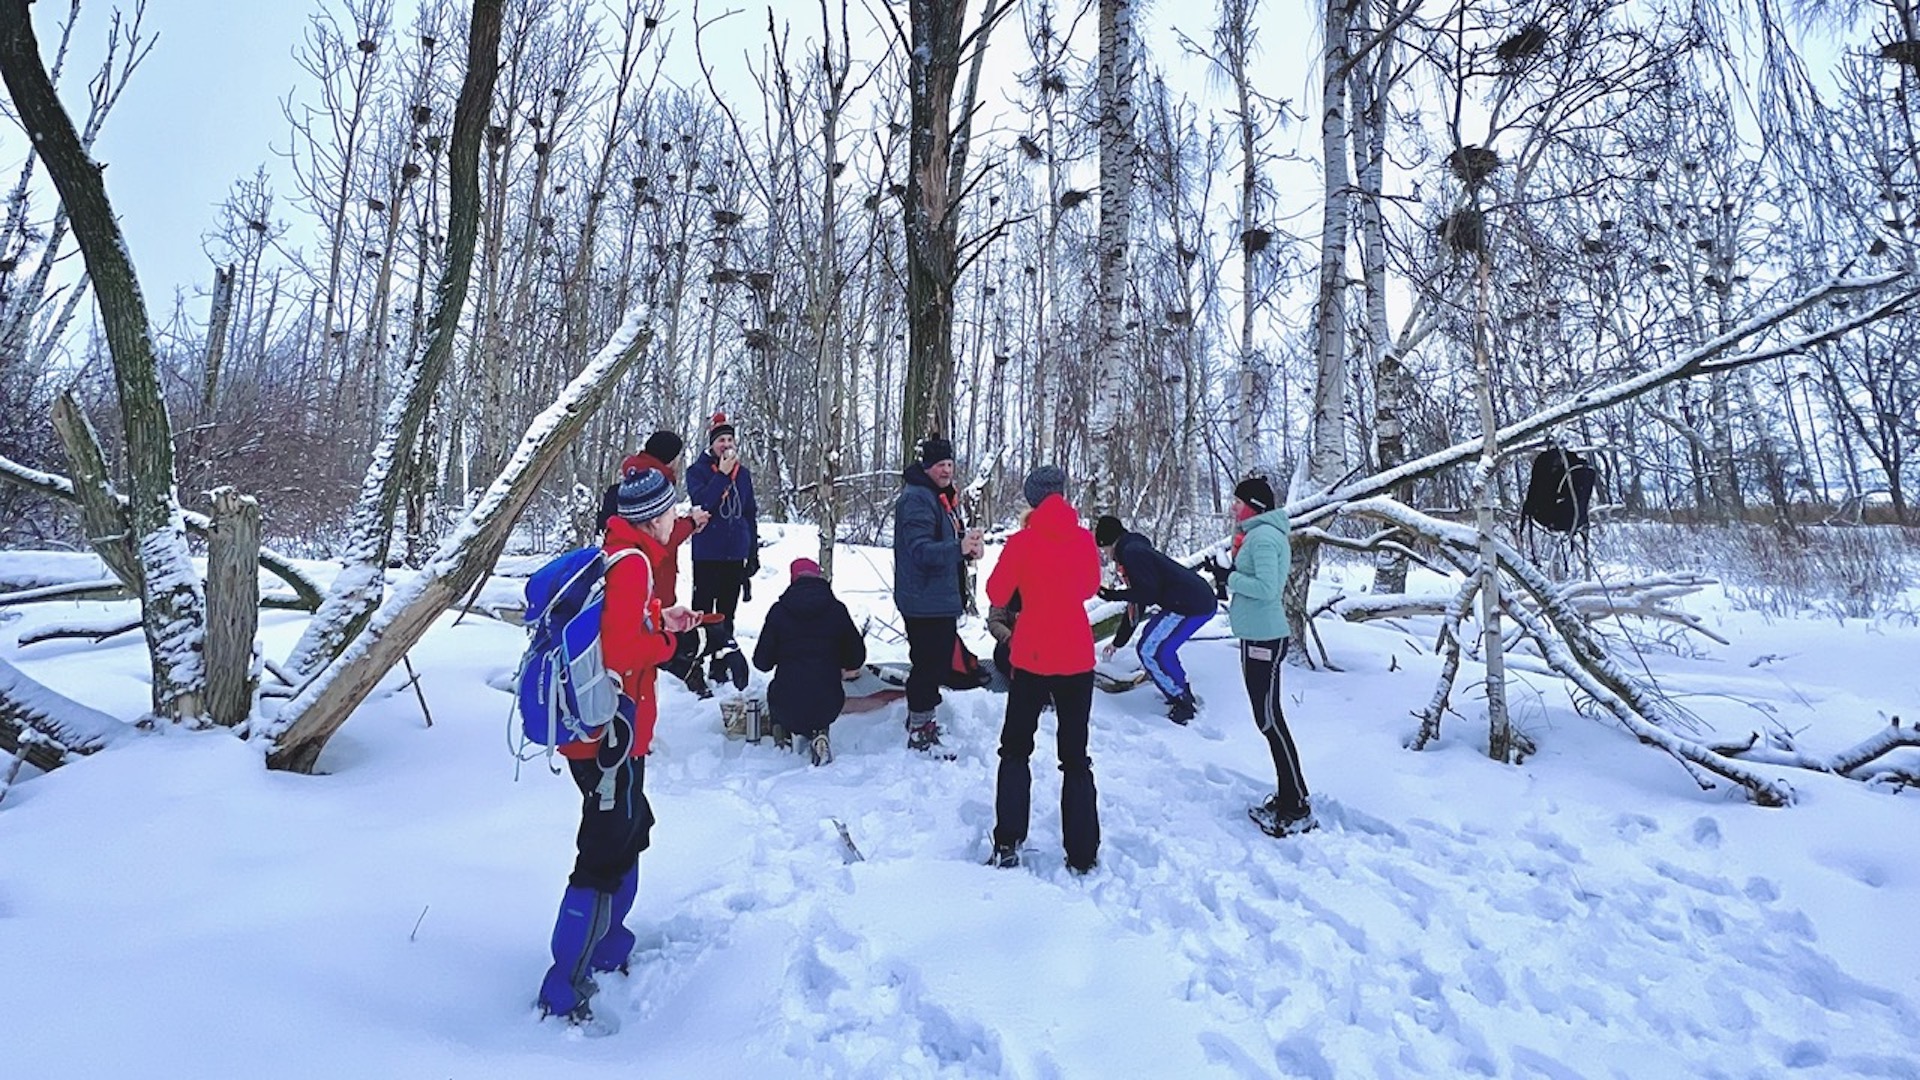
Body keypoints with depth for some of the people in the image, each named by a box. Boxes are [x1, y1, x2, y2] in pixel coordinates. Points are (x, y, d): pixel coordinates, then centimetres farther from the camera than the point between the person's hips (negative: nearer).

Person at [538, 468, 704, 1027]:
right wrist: (666, 639, -12)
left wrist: (661, 620, 7)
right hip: (609, 734, -10)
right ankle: (563, 991, 13)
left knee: (630, 833, 24)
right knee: (606, 856, 1)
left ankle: (608, 951, 41)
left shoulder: (616, 554, 8)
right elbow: (619, 651, -29)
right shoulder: (632, 564, -21)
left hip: (603, 728, 10)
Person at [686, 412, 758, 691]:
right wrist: (723, 474, -20)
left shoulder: (743, 474, 11)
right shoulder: (698, 470, -2)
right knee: (703, 608, -4)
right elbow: (702, 501, -20)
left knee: (727, 610, 10)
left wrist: (753, 553, 12)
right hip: (707, 553, -4)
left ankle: (720, 663, 19)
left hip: (735, 554, 4)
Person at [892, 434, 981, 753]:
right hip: (925, 602, -10)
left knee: (938, 662, 19)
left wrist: (968, 546, 0)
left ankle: (922, 719, 35)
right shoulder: (917, 499, -17)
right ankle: (919, 734, 9)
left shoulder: (944, 497, 14)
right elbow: (920, 550, -26)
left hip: (942, 598, 10)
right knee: (929, 664, -4)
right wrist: (959, 548, -40)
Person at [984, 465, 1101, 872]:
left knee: (1015, 749, 14)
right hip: (1077, 659, 2)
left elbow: (997, 595, -2)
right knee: (1075, 757, 12)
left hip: (1032, 658, -2)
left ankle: (1007, 845, 8)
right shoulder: (1085, 540, -2)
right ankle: (1082, 855, 13)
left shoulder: (1021, 542, -10)